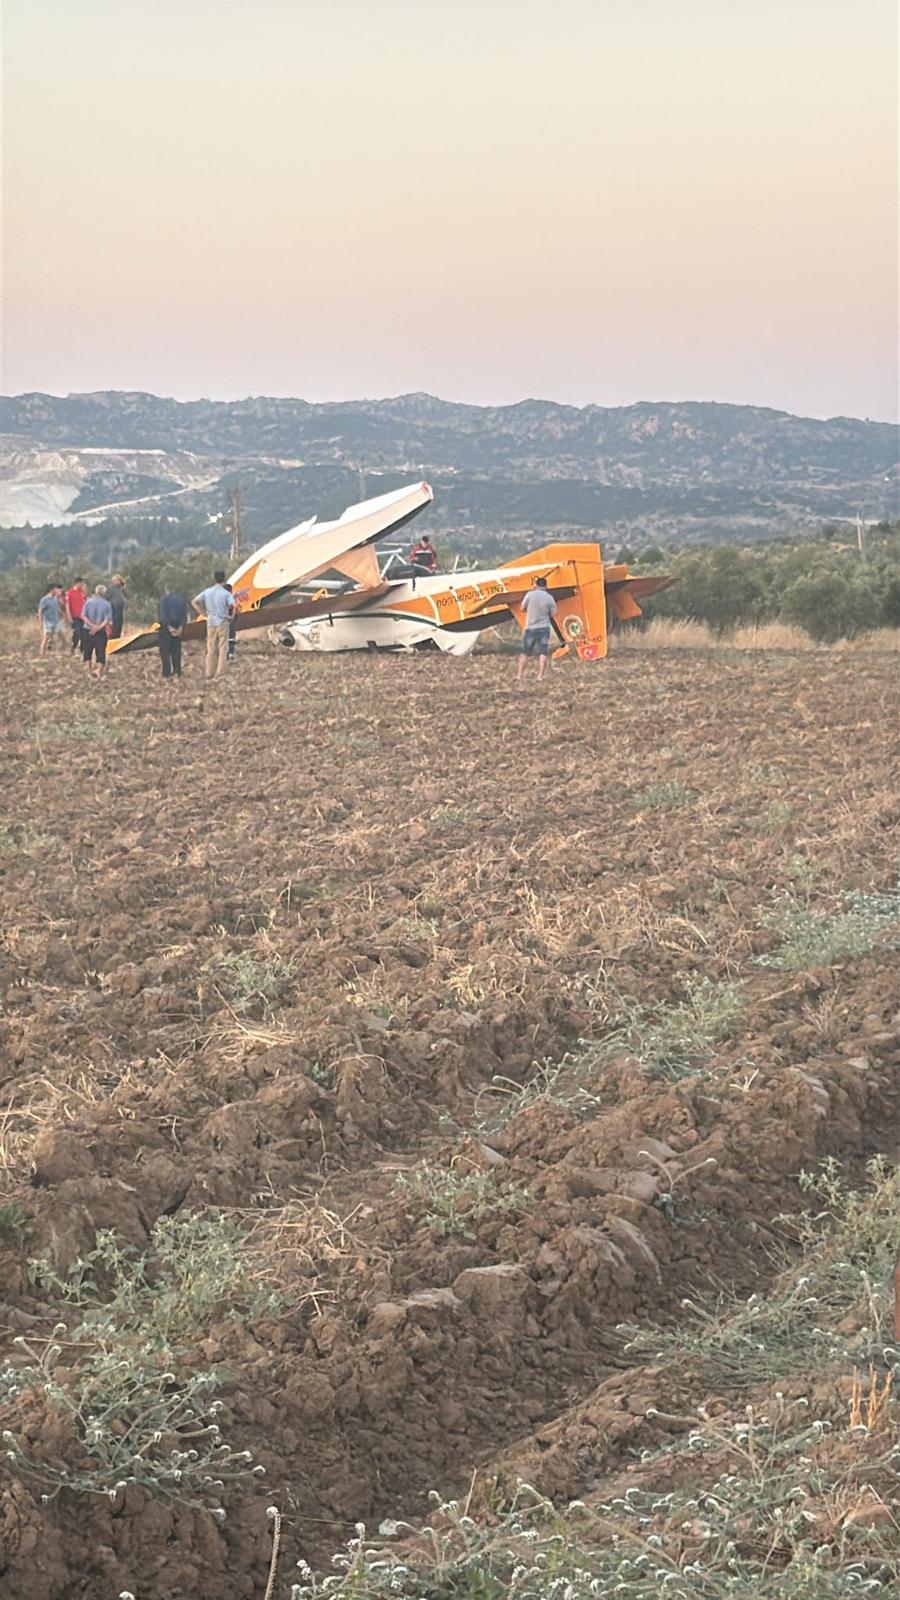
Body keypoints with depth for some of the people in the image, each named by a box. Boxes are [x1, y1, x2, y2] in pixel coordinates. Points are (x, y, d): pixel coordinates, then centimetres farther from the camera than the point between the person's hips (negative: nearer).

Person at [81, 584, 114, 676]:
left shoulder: (88, 602, -3)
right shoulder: (107, 604, -7)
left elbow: (83, 616, -9)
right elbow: (107, 620, -13)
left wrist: (92, 625, -13)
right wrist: (99, 627, -15)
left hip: (88, 631, 1)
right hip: (101, 632, -1)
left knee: (87, 651, 12)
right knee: (100, 651, 3)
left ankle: (88, 669, 11)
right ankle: (99, 671, -5)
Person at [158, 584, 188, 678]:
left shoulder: (164, 600, -9)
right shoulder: (180, 600, 6)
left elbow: (162, 615, -16)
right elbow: (184, 615, 2)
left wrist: (169, 627, -15)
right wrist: (181, 627, -5)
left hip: (166, 628, -5)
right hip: (178, 628, 5)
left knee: (165, 651, 1)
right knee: (176, 650, 12)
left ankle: (167, 672, -3)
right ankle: (177, 671, 12)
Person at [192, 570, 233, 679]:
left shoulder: (207, 592, 4)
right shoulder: (225, 593, -8)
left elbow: (194, 602, 3)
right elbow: (232, 606, -21)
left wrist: (204, 613, 8)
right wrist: (231, 617, -3)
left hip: (211, 622, 4)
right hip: (223, 622, -4)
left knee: (211, 649, 10)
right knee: (222, 648, 2)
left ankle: (209, 673, 10)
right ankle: (219, 673, -3)